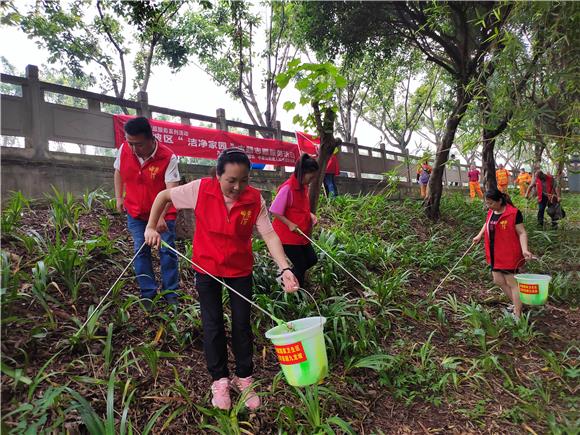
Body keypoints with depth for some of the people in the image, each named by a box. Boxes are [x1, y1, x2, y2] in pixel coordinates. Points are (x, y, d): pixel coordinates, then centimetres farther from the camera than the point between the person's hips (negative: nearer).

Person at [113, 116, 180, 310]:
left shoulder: (168, 158, -25)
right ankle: (148, 293, 17)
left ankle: (170, 293, 16)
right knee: (141, 251, 5)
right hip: (136, 212, 3)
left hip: (163, 214, -3)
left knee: (167, 251, 1)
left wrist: (161, 217, -42)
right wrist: (119, 197, 5)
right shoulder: (124, 149, -11)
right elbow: (118, 171, 9)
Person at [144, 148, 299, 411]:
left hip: (240, 269, 1)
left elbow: (269, 234, -20)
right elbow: (163, 196, -4)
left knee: (242, 323, 9)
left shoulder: (255, 199, -17)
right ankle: (219, 380, 27)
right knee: (213, 323, 8)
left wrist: (285, 268, -31)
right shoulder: (200, 189, -19)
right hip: (206, 268, 0)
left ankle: (244, 378, 29)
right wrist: (151, 227, -5)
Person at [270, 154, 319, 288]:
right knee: (300, 266, 2)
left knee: (312, 259, 13)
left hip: (302, 234, 8)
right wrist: (290, 224, -25)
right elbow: (274, 211, -19)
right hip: (288, 235, -8)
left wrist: (310, 215, 1)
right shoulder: (287, 188, -21)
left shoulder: (304, 186, 5)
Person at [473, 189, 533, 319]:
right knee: (498, 280, 12)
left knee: (512, 283, 0)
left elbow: (522, 233, -17)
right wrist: (479, 235, 18)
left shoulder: (514, 213, -17)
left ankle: (517, 315, 8)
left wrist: (524, 250, -27)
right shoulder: (491, 212, 4)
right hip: (495, 254, 7)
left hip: (509, 255, -7)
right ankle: (517, 305, 31)